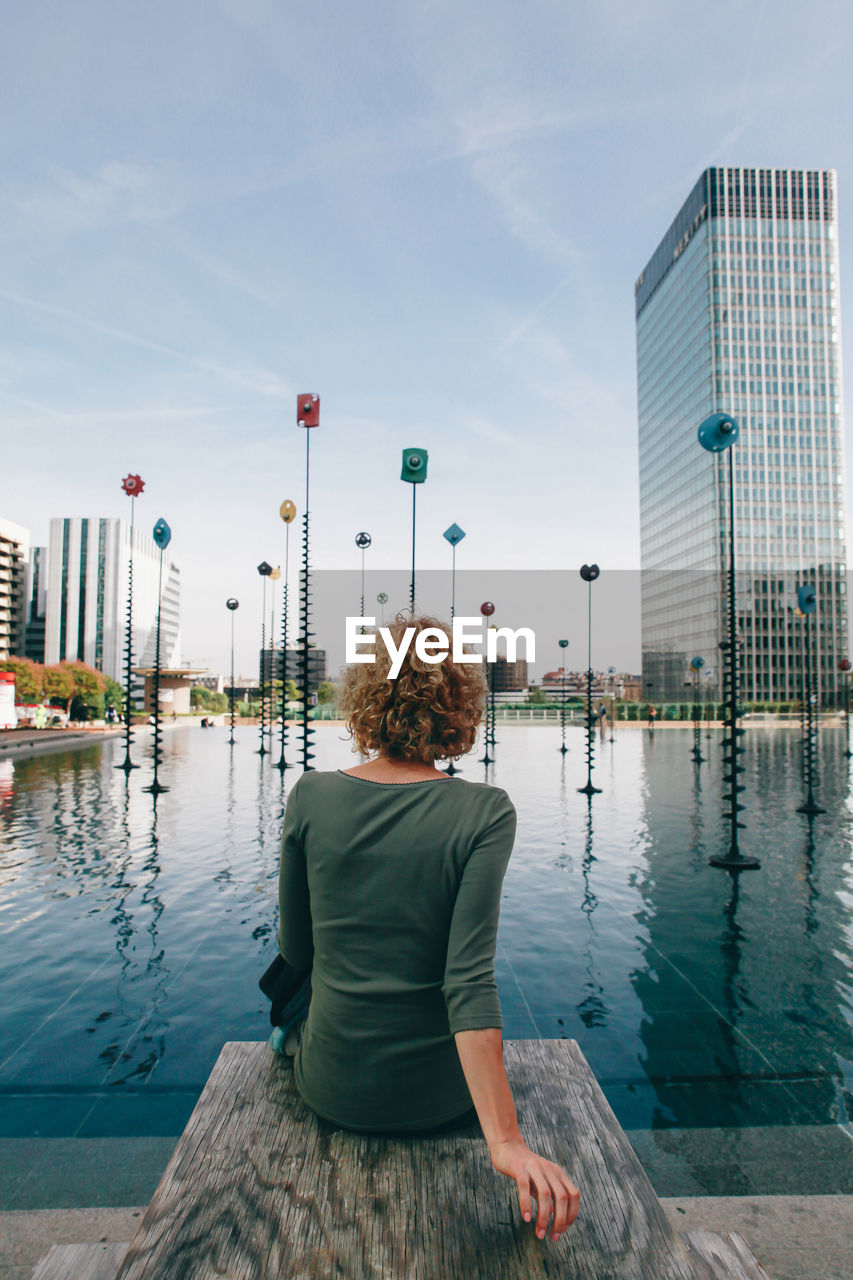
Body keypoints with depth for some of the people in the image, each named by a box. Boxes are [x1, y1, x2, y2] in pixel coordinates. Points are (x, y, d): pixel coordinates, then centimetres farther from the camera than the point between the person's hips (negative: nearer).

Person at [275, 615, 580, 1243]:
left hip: (333, 1089, 1)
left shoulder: (311, 797, -13)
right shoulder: (485, 812, -19)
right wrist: (506, 1139, -22)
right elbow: (470, 979, -26)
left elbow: (296, 950, -1)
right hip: (440, 1094, -1)